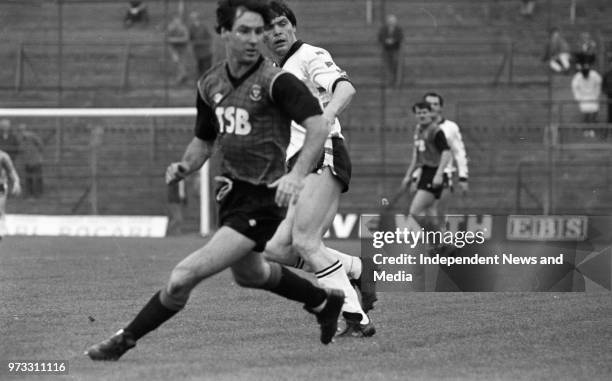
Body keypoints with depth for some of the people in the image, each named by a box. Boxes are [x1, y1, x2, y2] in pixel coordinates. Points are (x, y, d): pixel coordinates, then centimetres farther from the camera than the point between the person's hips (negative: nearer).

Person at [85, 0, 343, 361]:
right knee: (249, 273, 31)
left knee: (184, 276, -16)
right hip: (231, 192, 9)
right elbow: (204, 140, 19)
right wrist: (185, 166, -1)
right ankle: (325, 301, 53)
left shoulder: (276, 81, -17)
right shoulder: (211, 84, 6)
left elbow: (319, 125, -26)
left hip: (261, 199, -9)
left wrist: (297, 174, -38)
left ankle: (124, 341, 0)